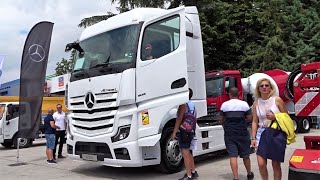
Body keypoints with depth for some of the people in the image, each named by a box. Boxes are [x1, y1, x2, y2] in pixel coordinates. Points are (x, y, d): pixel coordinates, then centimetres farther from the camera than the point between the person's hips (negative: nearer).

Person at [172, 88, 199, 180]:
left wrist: (174, 132, -18)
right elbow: (195, 119, 22)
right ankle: (193, 172, 28)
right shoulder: (192, 105, 15)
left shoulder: (183, 105, -13)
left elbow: (179, 119, -19)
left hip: (184, 131, -9)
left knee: (185, 153, -5)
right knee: (188, 153, 20)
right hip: (191, 131, 9)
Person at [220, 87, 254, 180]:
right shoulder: (244, 104, -2)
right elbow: (250, 118, -3)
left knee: (233, 155, 0)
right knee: (245, 155, 15)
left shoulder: (224, 105, 0)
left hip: (229, 133, 0)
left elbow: (222, 119, 7)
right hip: (242, 133, 1)